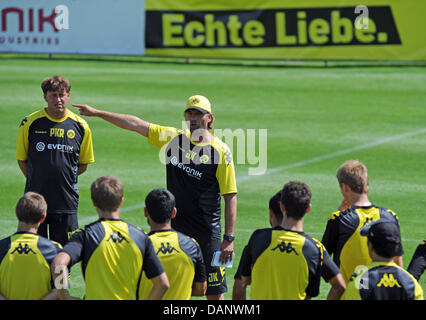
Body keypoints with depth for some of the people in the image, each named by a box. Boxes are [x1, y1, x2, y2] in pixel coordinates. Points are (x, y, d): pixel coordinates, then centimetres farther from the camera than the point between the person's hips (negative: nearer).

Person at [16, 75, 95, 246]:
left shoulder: (80, 126, 1)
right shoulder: (30, 123, -2)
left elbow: (83, 164, 12)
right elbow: (22, 160, 8)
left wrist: (65, 177, 2)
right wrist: (36, 179, 0)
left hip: (66, 201, 1)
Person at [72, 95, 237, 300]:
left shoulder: (220, 151, -8)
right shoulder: (173, 138, 5)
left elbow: (230, 197, -8)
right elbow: (136, 124, 13)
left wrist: (229, 239, -12)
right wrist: (97, 113, 15)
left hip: (207, 231, -5)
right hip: (173, 228, 5)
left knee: (214, 291, -3)